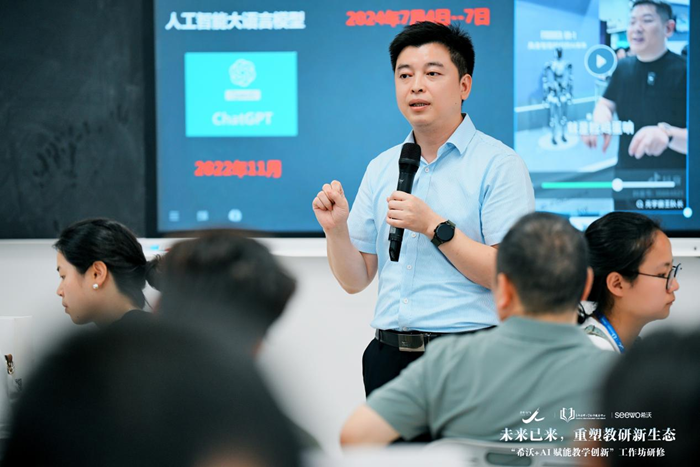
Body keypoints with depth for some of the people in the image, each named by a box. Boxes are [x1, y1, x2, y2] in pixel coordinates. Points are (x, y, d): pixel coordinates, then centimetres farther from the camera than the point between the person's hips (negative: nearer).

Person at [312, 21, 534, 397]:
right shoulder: (380, 168, 13)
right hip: (389, 358, 5)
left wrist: (435, 226, -17)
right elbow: (355, 280, 13)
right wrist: (335, 230, -5)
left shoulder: (498, 164, -4)